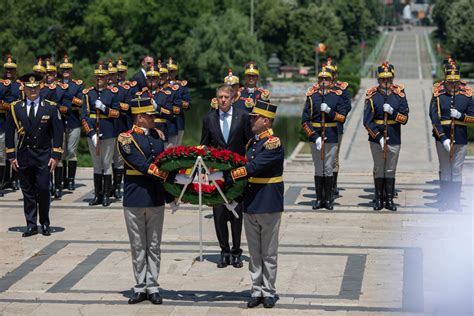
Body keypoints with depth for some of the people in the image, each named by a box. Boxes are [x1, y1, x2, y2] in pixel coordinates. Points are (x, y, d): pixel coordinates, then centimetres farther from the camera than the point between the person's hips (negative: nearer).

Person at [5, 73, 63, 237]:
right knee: (27, 191, 4)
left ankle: (45, 224, 9)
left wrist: (56, 156, -5)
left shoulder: (50, 108, 1)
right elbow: (9, 132, 6)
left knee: (43, 189, -6)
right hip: (23, 155, 2)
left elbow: (57, 132, 1)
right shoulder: (15, 108, 4)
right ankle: (31, 225, 10)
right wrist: (11, 155, 1)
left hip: (43, 156, -2)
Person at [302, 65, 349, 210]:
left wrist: (329, 111, -17)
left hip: (332, 137, 0)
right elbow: (305, 120, -1)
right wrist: (315, 137, -10)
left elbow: (342, 117, -2)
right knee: (318, 169, 5)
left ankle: (328, 199, 10)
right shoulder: (311, 96, 2)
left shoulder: (338, 96, 3)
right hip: (315, 137, 1)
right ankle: (319, 199, 12)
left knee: (329, 169, 1)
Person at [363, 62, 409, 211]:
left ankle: (389, 199, 14)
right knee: (379, 169, 7)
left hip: (394, 139, 1)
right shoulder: (372, 96, -3)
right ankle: (379, 199, 15)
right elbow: (367, 122, -6)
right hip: (376, 138, -1)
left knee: (391, 170, 6)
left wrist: (392, 111, -20)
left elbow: (404, 118, -3)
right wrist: (379, 137, -14)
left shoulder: (399, 94, 0)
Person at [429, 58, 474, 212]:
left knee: (457, 170, 5)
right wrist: (443, 138, -16)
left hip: (460, 138, 1)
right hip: (442, 137, -1)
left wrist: (460, 115, -18)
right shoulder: (438, 94, -4)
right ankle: (444, 200, 16)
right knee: (445, 169, 8)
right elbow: (434, 118, -9)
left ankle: (455, 200, 13)